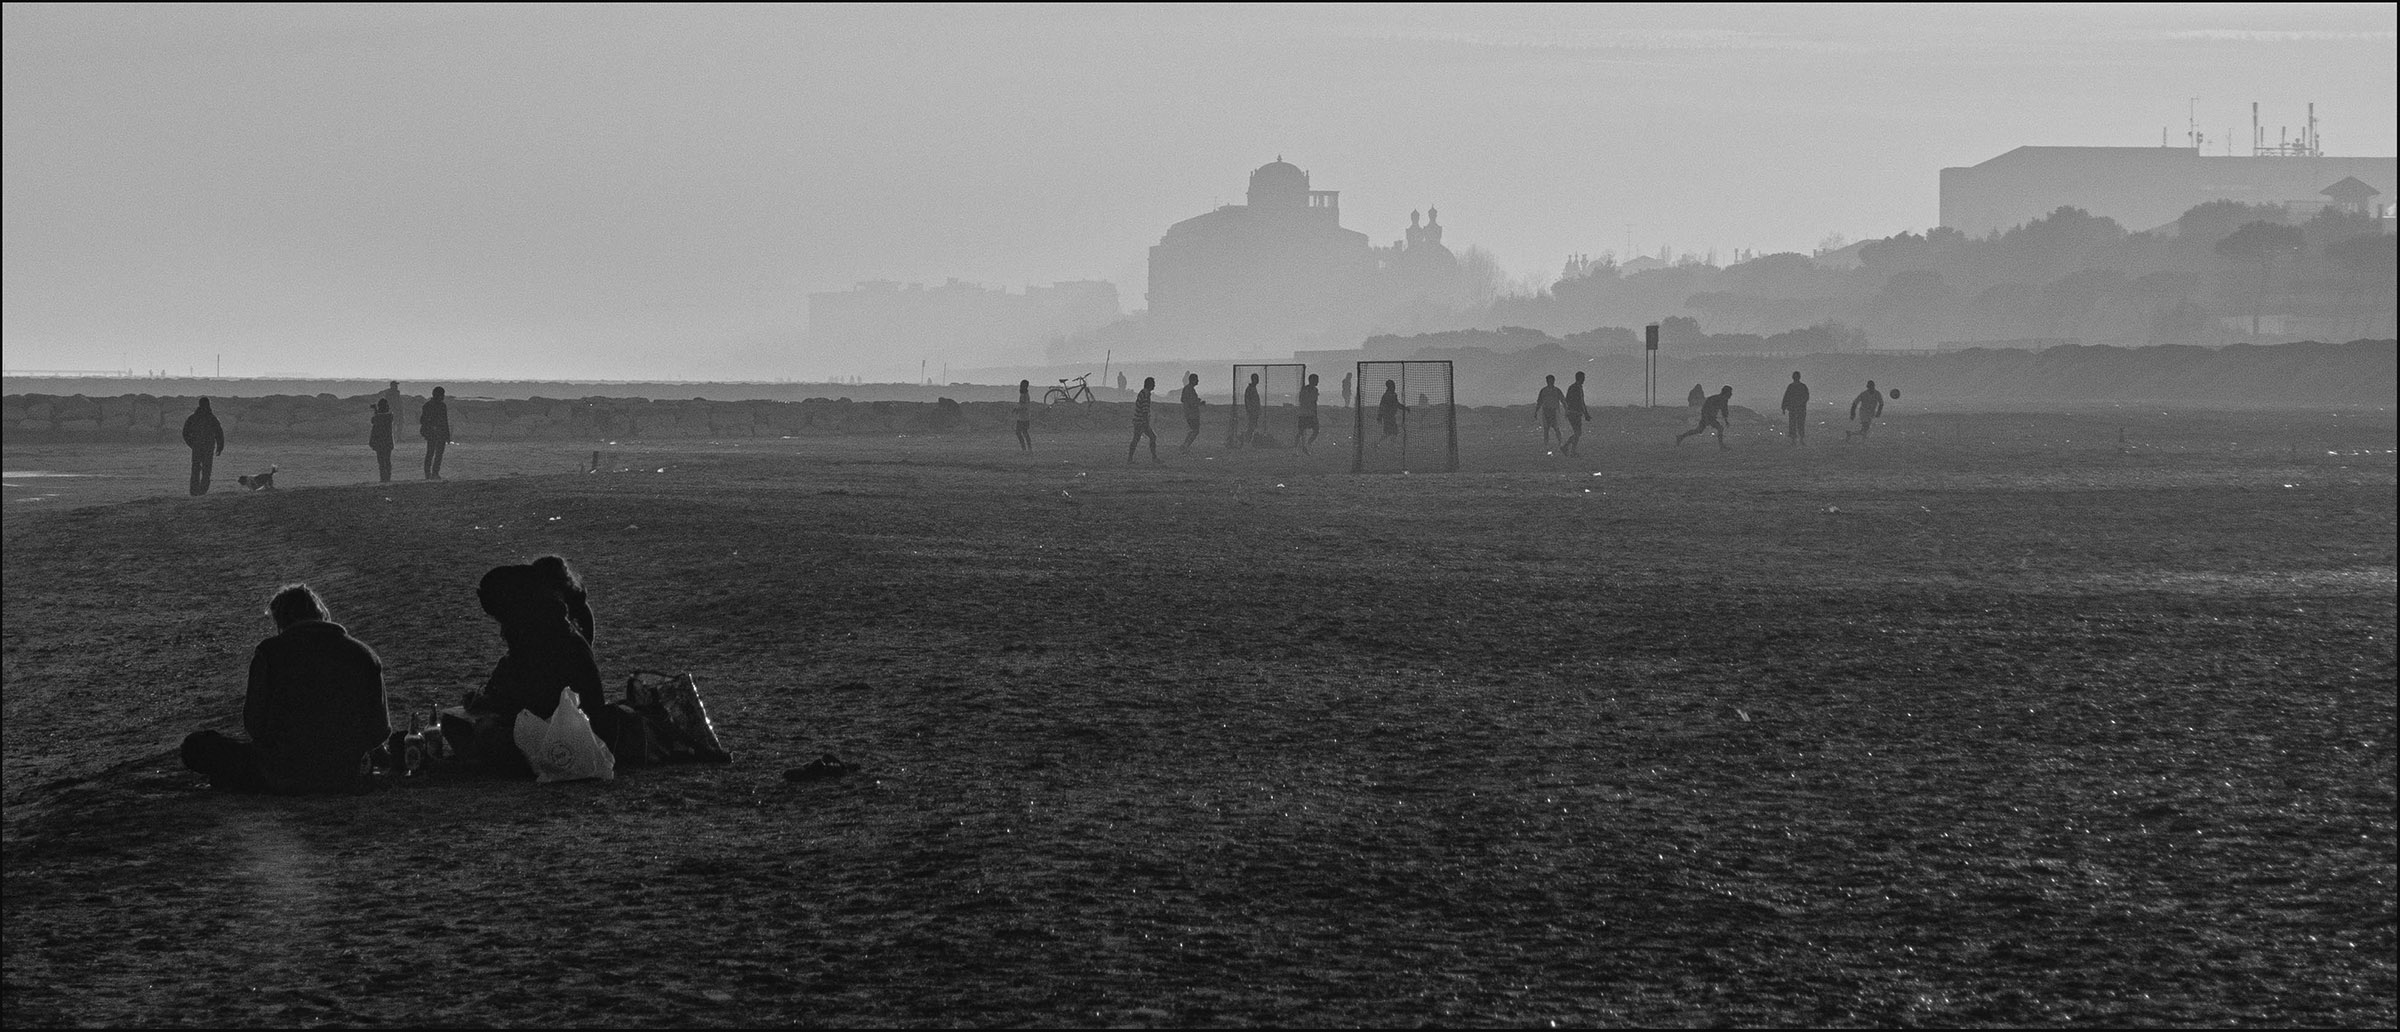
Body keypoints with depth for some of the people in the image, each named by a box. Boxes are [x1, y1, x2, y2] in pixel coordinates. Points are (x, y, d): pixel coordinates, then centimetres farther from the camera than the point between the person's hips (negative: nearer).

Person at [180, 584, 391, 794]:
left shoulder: (269, 652, -8)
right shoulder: (363, 654, 0)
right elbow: (380, 731, 2)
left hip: (286, 778, -4)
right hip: (347, 776, 4)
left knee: (196, 746, 9)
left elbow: (256, 726, -8)